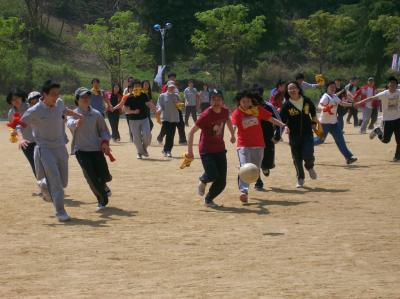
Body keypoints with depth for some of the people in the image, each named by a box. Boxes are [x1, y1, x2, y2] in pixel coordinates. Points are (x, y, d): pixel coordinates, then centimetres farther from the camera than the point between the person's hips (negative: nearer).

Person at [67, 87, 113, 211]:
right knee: (91, 177, -11)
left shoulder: (96, 114, 5)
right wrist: (76, 123, -49)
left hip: (96, 149, 2)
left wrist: (105, 142, -7)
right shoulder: (73, 114, -2)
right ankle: (102, 200, 10)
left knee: (105, 177, -2)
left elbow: (103, 130, 12)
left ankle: (102, 185, 38)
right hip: (81, 150, -2)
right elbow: (69, 123, -25)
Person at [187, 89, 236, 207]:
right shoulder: (206, 115, -20)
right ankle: (203, 180, 15)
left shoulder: (225, 112, -3)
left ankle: (209, 199, 25)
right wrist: (190, 150, -21)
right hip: (206, 150, -5)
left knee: (222, 182, 1)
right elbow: (192, 132, -17)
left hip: (220, 149, 5)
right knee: (213, 175, -22)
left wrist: (232, 135, 31)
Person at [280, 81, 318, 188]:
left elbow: (313, 112, 18)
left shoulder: (306, 101, -1)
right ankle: (300, 179, 23)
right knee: (297, 158, 5)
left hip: (307, 133, 0)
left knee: (308, 155, -14)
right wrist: (285, 127, -26)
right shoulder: (286, 105, -7)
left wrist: (314, 123, 16)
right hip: (294, 135, 0)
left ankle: (310, 167, 22)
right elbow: (282, 119, -7)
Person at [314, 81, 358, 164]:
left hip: (334, 122, 7)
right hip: (325, 122, -7)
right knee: (320, 140, 1)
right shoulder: (325, 97, -17)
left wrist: (353, 105, 23)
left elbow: (342, 103, 25)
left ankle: (348, 157, -2)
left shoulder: (335, 96, 9)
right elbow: (319, 105, -33)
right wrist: (324, 108, -56)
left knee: (340, 140, 1)